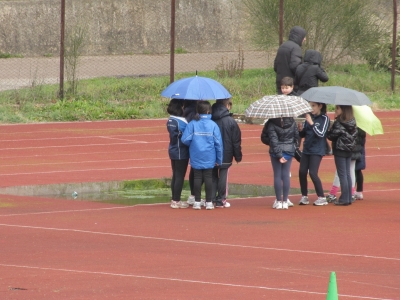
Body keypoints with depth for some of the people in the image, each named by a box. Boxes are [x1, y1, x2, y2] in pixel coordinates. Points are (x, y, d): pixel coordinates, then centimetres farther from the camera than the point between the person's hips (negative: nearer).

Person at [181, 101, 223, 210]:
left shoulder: (192, 124, -8)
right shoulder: (213, 125, -6)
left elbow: (185, 139, -13)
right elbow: (218, 143, -5)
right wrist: (219, 159, 4)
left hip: (196, 157, 0)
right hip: (209, 158, 0)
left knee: (197, 177, 7)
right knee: (208, 177, 6)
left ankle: (197, 202, 8)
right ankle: (209, 202, 7)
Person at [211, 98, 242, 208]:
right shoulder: (231, 122, -10)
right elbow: (236, 141, -6)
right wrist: (238, 156, 3)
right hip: (225, 156, -3)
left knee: (213, 176, 11)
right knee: (223, 176, 3)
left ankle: (211, 199, 8)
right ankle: (221, 200, 5)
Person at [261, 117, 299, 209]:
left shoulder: (271, 123, -11)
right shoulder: (291, 121, 0)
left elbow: (273, 139, -14)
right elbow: (296, 136, 6)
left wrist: (279, 154, -10)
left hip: (275, 152, -3)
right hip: (289, 150, 3)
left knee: (277, 175, 4)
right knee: (286, 175, 6)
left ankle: (279, 201, 4)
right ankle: (285, 201, 5)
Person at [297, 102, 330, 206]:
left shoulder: (324, 119, -7)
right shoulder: (309, 116, 8)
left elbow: (321, 134, -18)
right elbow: (303, 135, 12)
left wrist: (311, 123, -23)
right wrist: (301, 129, -10)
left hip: (317, 151, -6)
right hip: (306, 149, 6)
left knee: (313, 173, -12)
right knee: (302, 172, 1)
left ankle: (322, 198, -2)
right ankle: (304, 196, 13)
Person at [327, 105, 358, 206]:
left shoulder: (338, 123, -18)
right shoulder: (353, 123, 4)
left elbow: (331, 136, -14)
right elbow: (354, 135, 10)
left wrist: (329, 130, 4)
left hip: (340, 150, -7)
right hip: (349, 150, 7)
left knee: (342, 175, -3)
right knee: (347, 174, 12)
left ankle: (344, 199, -2)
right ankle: (348, 198, 14)